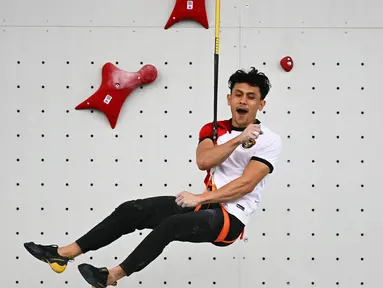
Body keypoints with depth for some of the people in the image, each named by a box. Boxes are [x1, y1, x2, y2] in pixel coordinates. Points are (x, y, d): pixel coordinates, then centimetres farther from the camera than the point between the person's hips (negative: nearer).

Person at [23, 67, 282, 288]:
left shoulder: (270, 140, -5)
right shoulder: (214, 129, 11)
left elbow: (246, 184, -16)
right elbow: (203, 161, -10)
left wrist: (200, 198, -18)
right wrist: (237, 140, -21)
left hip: (231, 218, -6)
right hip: (204, 205, 7)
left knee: (170, 225, -32)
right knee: (131, 210, -7)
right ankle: (64, 253, -4)